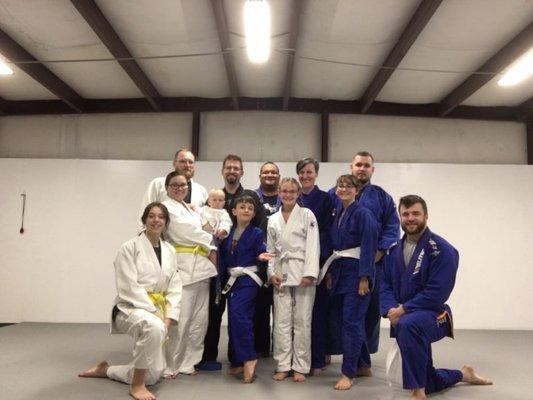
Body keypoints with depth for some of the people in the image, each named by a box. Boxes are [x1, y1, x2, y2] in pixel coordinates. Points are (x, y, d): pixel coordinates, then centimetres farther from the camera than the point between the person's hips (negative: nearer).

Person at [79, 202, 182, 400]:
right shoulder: (129, 248, -9)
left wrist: (168, 318, -9)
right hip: (131, 308, -6)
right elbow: (129, 288, -16)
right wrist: (155, 312, -22)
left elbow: (175, 287, 4)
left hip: (155, 313, 6)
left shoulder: (169, 251, 7)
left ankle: (105, 370, 31)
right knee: (154, 327, -42)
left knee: (153, 375, 4)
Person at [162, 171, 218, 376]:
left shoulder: (190, 209, 23)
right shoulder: (167, 207, -2)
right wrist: (209, 243, 3)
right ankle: (169, 366, 5)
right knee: (180, 319, -10)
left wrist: (210, 249, 0)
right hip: (183, 268, -8)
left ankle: (187, 362, 22)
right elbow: (186, 232, -9)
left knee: (199, 319, 9)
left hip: (201, 267, 8)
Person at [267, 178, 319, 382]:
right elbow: (271, 249, 13)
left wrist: (309, 274, -15)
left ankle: (300, 367, 15)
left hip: (302, 272, -3)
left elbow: (313, 246, -7)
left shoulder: (307, 215, 0)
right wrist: (271, 273, 0)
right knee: (281, 320, 6)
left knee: (302, 321, 3)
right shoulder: (273, 220, 12)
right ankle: (283, 366, 18)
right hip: (281, 273, 3)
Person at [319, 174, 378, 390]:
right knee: (346, 321, 14)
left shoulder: (363, 214, -11)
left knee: (351, 322, -5)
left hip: (357, 272, -8)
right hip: (339, 271, 8)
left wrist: (364, 278, -18)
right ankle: (362, 362, 30)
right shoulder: (337, 214, 12)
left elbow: (368, 248, -15)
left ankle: (348, 373, 4)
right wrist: (329, 272, 13)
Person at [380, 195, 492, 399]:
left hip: (432, 315, -6)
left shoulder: (442, 250, -14)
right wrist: (391, 310, -17)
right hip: (402, 318, 6)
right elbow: (385, 285, 2)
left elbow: (436, 292, -21)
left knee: (408, 324, -43)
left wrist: (403, 309, -24)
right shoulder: (394, 250, 4)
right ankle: (462, 374, 50)